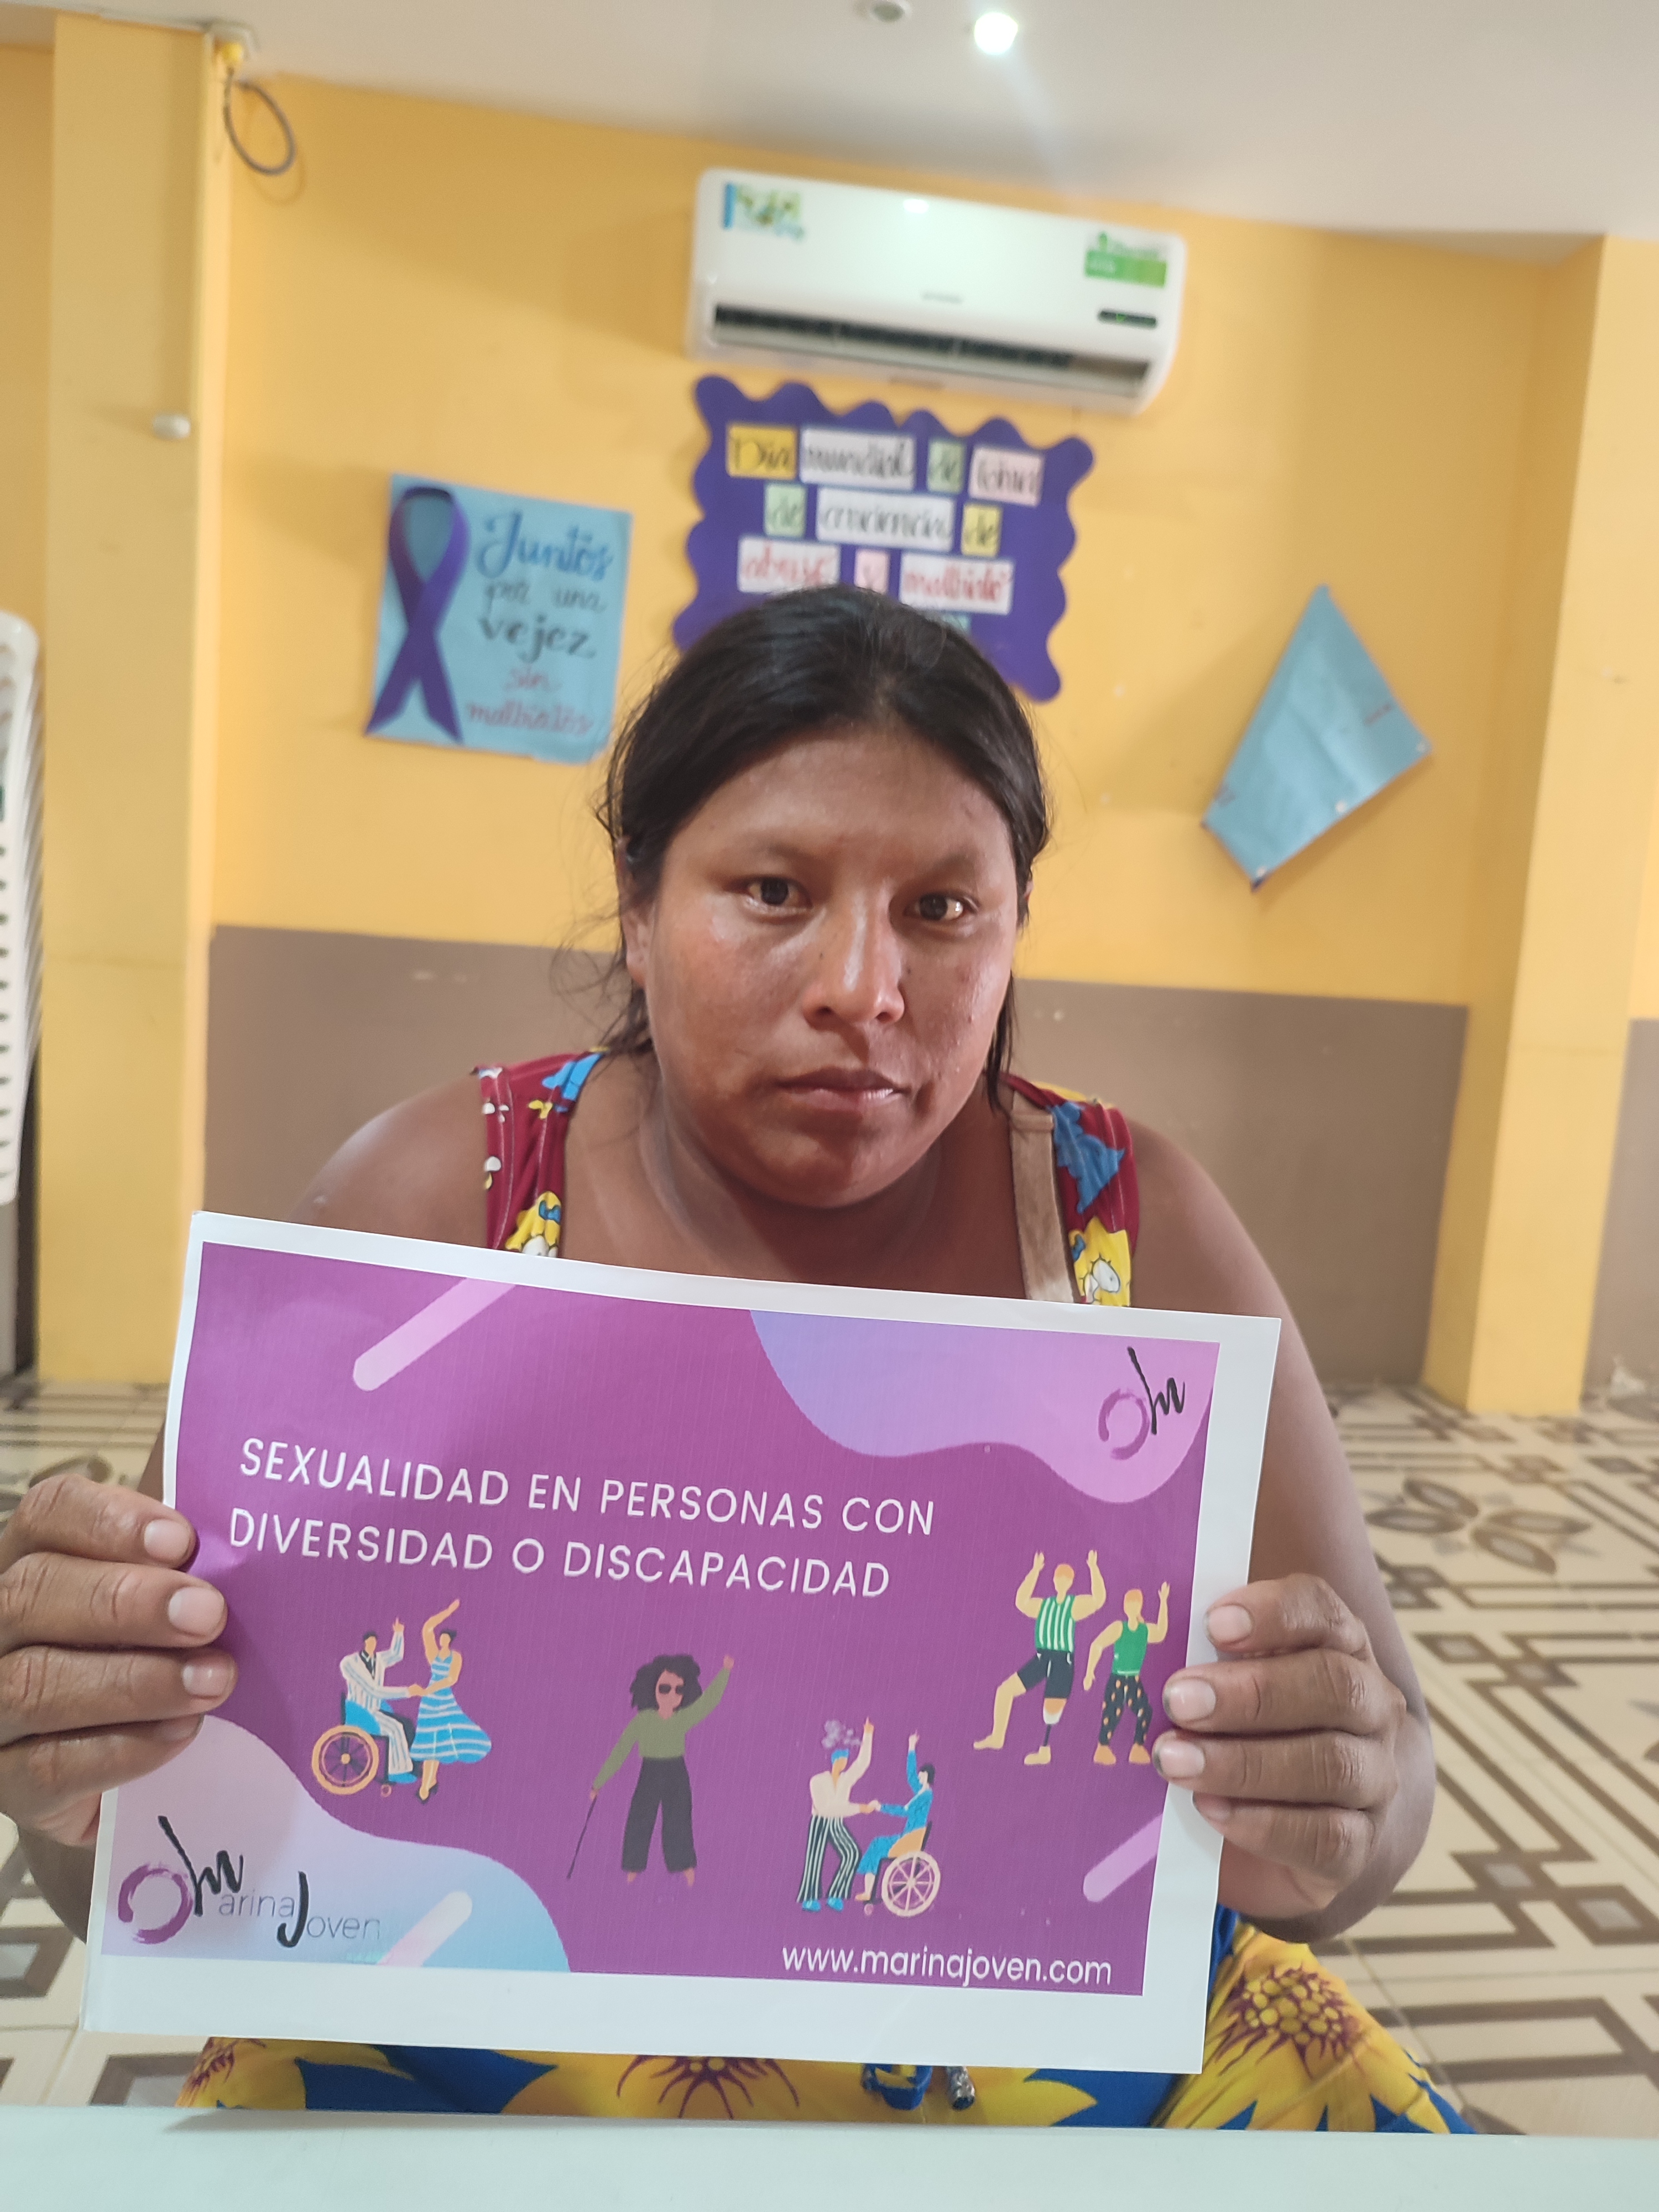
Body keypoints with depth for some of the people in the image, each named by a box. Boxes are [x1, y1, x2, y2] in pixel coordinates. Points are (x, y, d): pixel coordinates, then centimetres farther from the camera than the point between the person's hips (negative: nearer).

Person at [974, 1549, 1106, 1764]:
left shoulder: (1076, 1605, -3)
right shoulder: (1043, 1605, 12)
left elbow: (1099, 1600, -18)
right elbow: (1021, 1602, 1)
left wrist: (1093, 1568, -23)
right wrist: (1035, 1571, 1)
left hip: (1064, 1661, -5)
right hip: (1042, 1657, 5)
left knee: (1052, 1708, -1)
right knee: (1005, 1689, -2)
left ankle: (1044, 1751, 18)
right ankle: (997, 1737, 9)